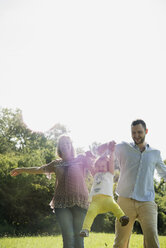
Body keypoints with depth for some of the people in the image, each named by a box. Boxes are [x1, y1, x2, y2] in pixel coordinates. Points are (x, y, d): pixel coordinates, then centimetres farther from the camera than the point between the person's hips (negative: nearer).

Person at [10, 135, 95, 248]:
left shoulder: (81, 160, 13)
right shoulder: (57, 164, 19)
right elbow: (39, 169, 32)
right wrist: (22, 170, 43)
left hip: (79, 203, -1)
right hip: (62, 203, 1)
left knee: (78, 235, -6)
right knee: (68, 236, -12)